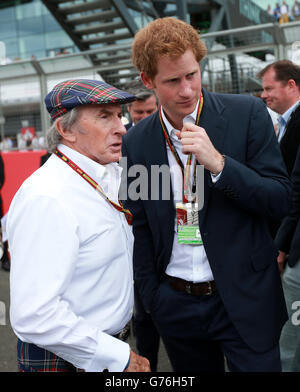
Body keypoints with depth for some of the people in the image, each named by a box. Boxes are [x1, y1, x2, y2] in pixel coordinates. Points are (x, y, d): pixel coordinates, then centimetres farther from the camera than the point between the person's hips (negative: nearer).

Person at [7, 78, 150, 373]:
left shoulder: (110, 174, 2)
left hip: (108, 345, 8)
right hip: (65, 360, -8)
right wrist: (119, 357, -23)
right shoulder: (45, 198, -26)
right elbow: (34, 316, -30)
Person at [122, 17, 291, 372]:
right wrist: (151, 298, 7)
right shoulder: (135, 141, -1)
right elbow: (140, 227, 7)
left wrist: (217, 162, -22)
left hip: (244, 301, -2)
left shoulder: (247, 113, -8)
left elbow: (280, 200, -9)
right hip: (176, 305, 3)